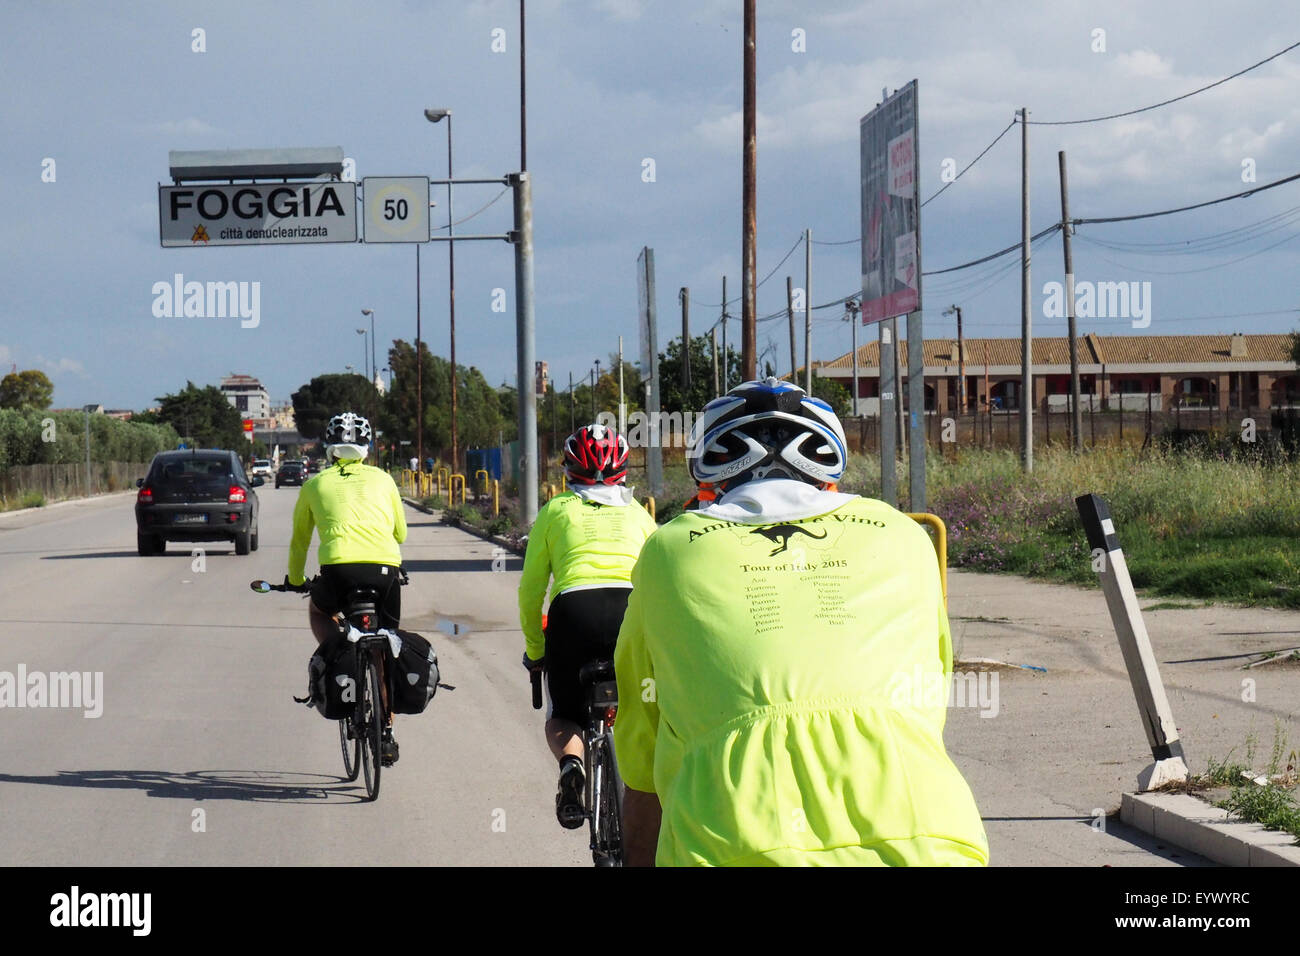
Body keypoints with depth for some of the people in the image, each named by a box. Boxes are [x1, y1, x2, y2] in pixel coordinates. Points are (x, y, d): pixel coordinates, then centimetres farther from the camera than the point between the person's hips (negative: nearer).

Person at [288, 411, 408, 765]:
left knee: (319, 611, 31)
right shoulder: (382, 479, 21)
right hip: (386, 569, 2)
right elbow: (400, 533, 31)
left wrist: (295, 580, 44)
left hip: (340, 568, -2)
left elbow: (299, 540, 27)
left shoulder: (316, 483, 18)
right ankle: (387, 733, 15)